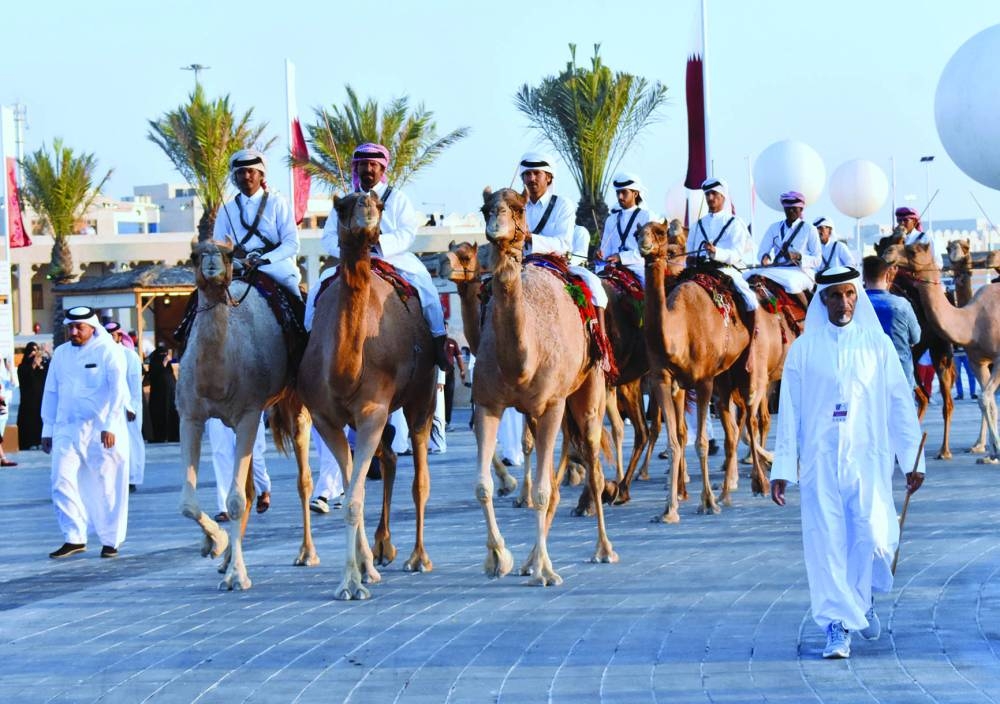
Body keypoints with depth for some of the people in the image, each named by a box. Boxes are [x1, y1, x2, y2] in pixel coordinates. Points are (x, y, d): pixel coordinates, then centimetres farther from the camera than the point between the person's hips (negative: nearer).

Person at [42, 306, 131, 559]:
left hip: (102, 431, -4)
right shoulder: (61, 353, 12)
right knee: (62, 484, -7)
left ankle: (111, 541, 13)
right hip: (68, 429, 4)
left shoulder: (107, 350, -4)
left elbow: (118, 390, -10)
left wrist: (110, 426, -18)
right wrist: (47, 430, 15)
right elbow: (51, 392, 18)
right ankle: (74, 538, 0)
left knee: (107, 486, 1)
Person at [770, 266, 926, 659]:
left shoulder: (877, 344, 5)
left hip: (868, 459, 0)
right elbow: (789, 411, 5)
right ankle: (838, 626, 5)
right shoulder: (803, 349, 4)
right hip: (820, 460, 0)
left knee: (875, 538, -9)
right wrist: (782, 468, 1)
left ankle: (862, 597, 21)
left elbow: (900, 403, 6)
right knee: (826, 542, -3)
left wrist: (913, 459, 2)